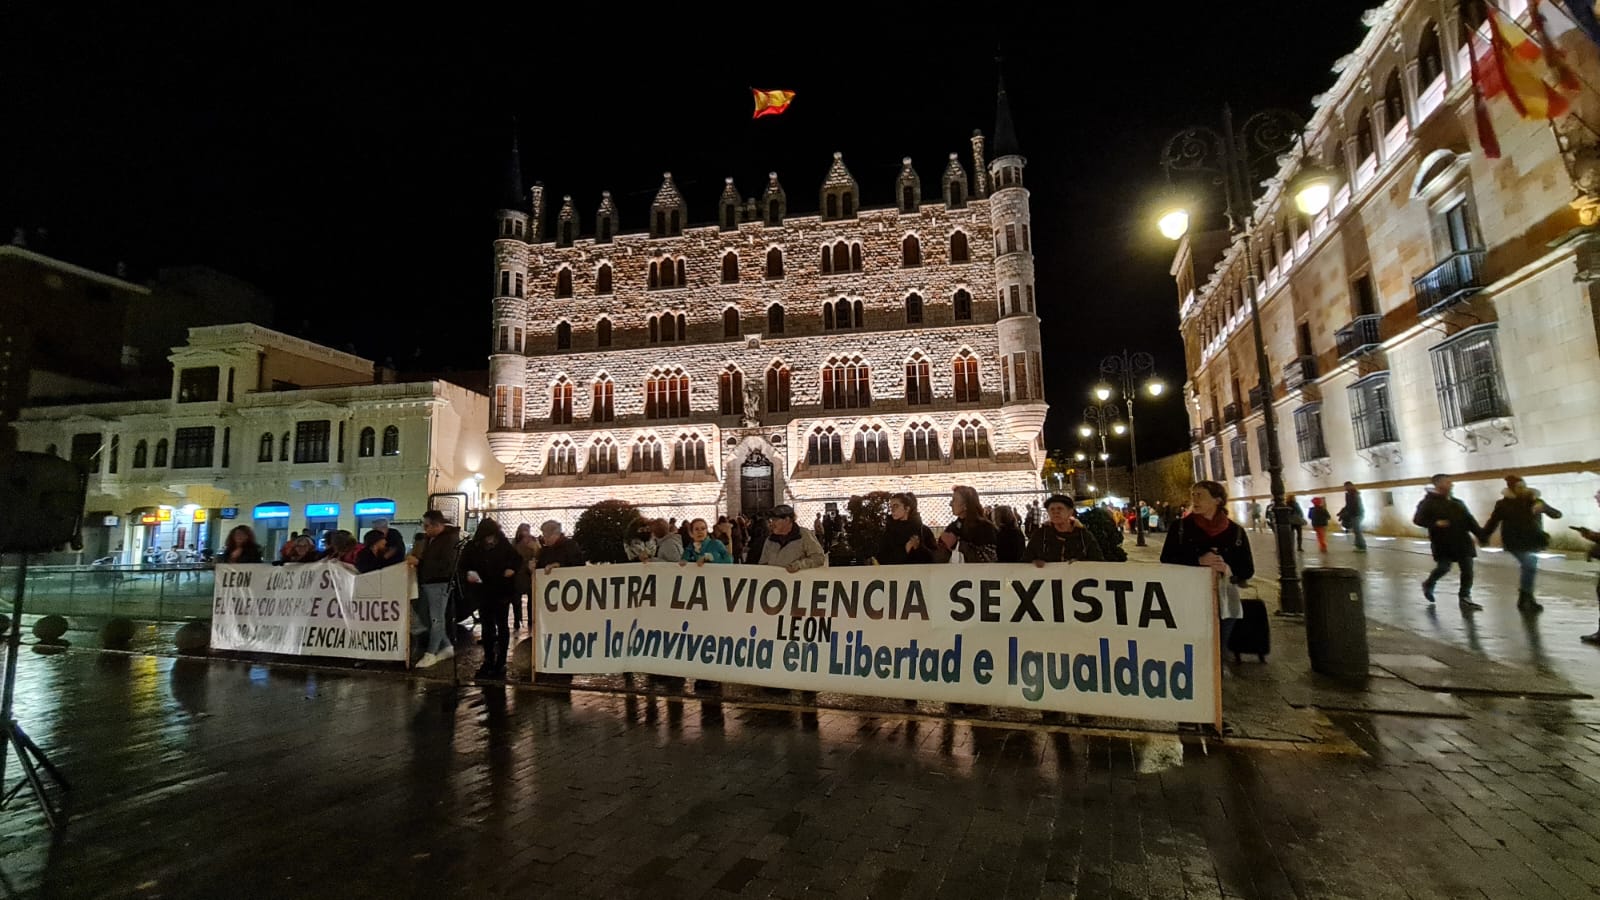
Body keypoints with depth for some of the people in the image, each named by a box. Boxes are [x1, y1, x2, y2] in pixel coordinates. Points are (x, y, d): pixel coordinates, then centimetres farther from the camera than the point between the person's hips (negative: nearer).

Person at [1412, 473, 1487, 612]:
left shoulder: (1457, 503, 14)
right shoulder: (1429, 502, -7)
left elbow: (1470, 521, 13)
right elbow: (1418, 520, -13)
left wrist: (1481, 536, 4)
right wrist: (1435, 523, -28)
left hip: (1462, 542, 6)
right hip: (1443, 543, -6)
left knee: (1467, 570, 2)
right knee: (1443, 568, -3)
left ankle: (1465, 599, 8)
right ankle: (1428, 585, 26)